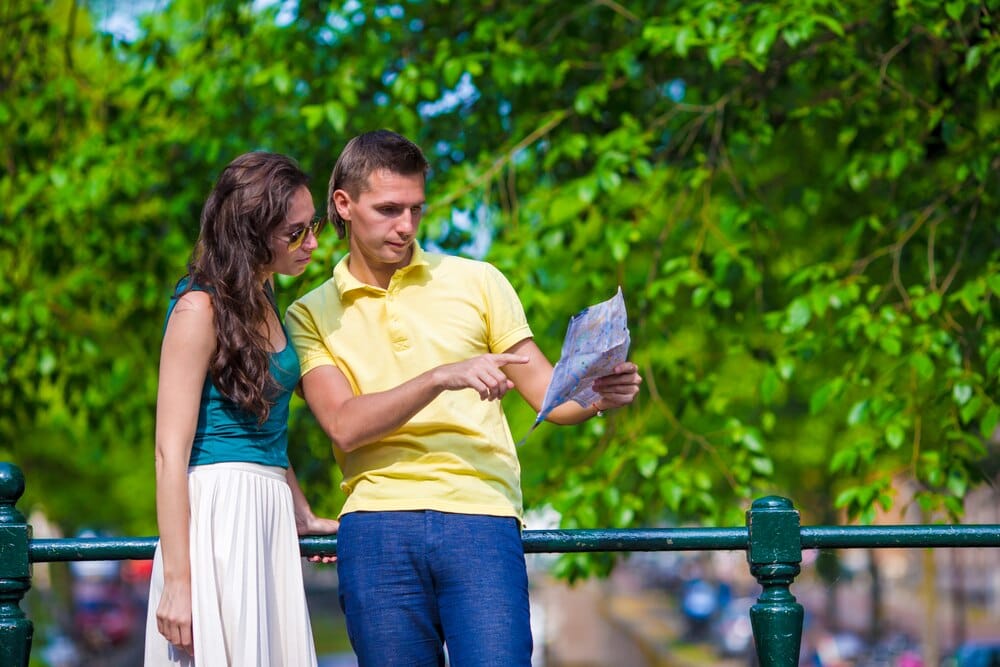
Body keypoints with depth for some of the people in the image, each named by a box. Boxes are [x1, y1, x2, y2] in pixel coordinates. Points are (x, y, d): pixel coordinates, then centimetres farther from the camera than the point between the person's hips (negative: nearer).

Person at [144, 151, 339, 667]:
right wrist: (176, 581, -18)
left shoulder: (261, 301, 15)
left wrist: (304, 518, 29)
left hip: (269, 518, 8)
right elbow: (171, 451, -14)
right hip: (217, 514, -8)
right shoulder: (200, 308, -10)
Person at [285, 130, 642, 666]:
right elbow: (344, 425, -4)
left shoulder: (476, 281, 14)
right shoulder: (311, 315, 12)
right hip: (377, 525, 0)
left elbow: (550, 396, 10)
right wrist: (442, 377, -16)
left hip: (481, 518, 0)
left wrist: (598, 395, -13)